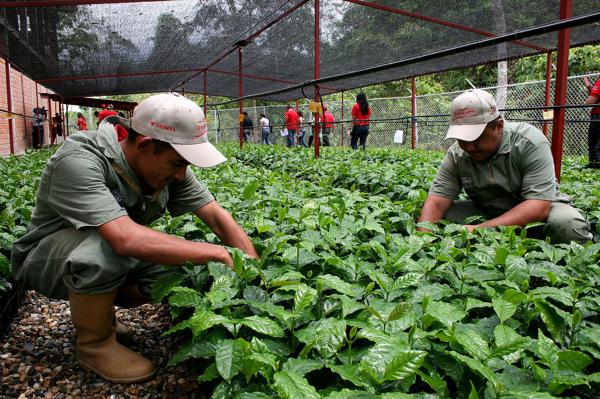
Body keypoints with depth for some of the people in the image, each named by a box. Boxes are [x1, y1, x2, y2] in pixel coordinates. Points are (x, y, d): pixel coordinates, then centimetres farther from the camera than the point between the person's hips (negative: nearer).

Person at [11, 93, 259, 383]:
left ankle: (97, 307, 11)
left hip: (112, 253, 6)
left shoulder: (168, 166, -14)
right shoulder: (77, 163, -33)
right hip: (45, 258, -6)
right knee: (103, 250, -37)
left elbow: (219, 217, -11)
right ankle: (94, 344, -8)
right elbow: (126, 238, -46)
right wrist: (218, 253, -40)